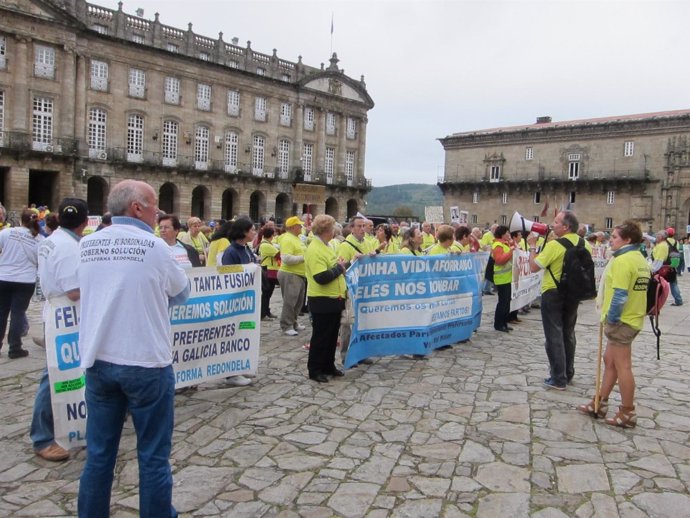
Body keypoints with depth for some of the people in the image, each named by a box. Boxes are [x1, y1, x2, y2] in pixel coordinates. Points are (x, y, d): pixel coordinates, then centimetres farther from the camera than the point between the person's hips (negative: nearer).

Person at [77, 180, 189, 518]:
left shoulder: (87, 245, 4)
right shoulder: (154, 247, -10)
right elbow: (182, 293, 4)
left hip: (97, 361, 5)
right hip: (146, 363, -5)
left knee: (99, 453, 14)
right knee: (153, 455, 7)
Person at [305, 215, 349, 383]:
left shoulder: (326, 247, 12)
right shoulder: (315, 249, -20)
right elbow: (322, 277, -29)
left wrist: (345, 266, 2)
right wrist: (339, 267, -16)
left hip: (334, 299, 10)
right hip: (322, 301, -10)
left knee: (332, 335, 17)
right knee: (320, 336, 2)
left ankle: (328, 366, 30)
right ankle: (315, 370, 14)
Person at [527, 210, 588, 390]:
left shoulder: (554, 245, -20)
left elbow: (533, 267, -18)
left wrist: (532, 245, -6)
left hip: (553, 293, -7)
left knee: (554, 335, 0)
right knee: (568, 334, 18)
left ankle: (558, 379, 2)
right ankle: (568, 374, 29)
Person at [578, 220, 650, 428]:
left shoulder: (622, 261, -19)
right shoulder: (640, 259, 11)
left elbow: (620, 295, -24)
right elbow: (637, 290, 15)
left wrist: (610, 318, -14)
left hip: (621, 321, -10)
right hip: (633, 317, 10)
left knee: (622, 367, 1)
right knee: (610, 361, 17)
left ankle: (628, 413, 12)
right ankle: (600, 404, 26)